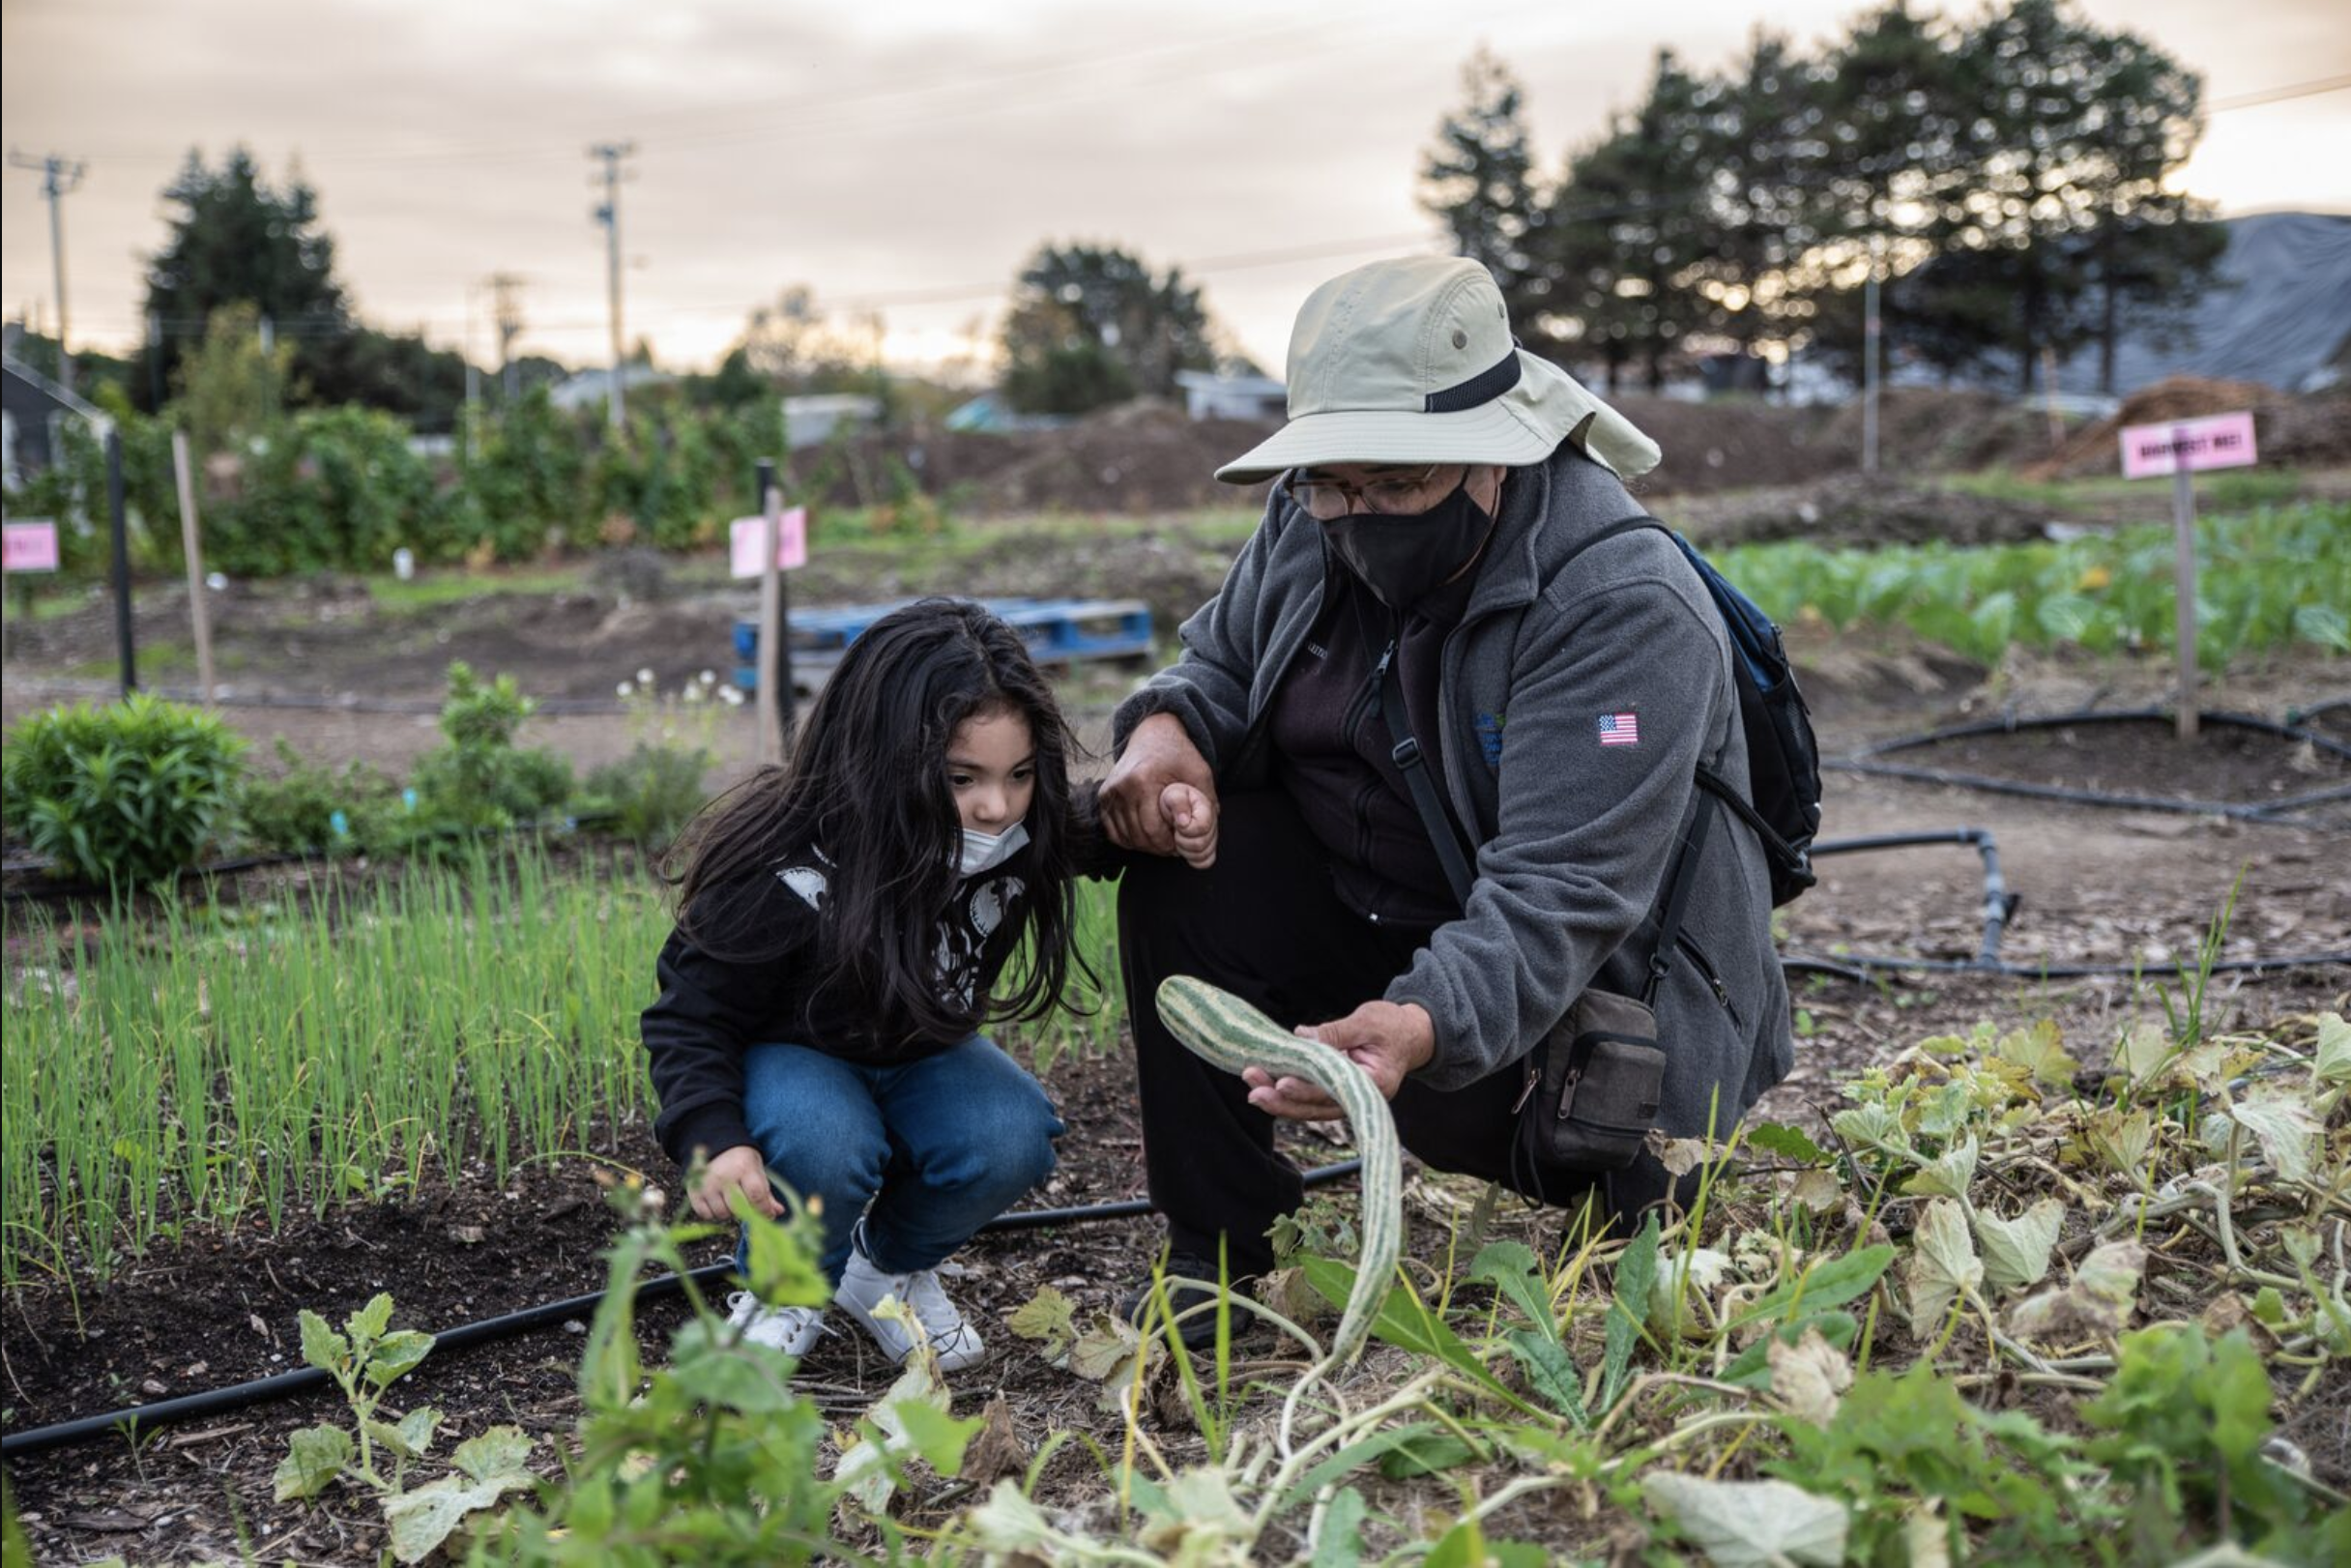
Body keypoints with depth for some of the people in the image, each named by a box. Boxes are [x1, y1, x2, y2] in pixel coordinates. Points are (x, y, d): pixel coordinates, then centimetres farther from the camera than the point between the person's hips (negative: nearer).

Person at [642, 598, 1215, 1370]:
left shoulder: (1020, 832, -22)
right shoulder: (783, 879, -34)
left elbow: (1100, 832, 4)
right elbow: (690, 1016, -20)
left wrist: (1167, 823, -19)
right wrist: (714, 1141, -38)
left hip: (921, 1056, 4)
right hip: (788, 1055, -4)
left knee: (1012, 1140, -26)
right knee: (827, 1147, -36)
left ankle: (891, 1270, 5)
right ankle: (785, 1295, -2)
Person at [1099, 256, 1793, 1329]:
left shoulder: (1627, 611, -28)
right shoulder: (1310, 526, -7)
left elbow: (1558, 895, -35)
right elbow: (1222, 663, 10)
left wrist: (1429, 1026, -53)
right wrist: (1167, 725, -15)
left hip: (1581, 988, -6)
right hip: (1368, 916, 6)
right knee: (1179, 849, -15)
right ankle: (1213, 1244, -5)